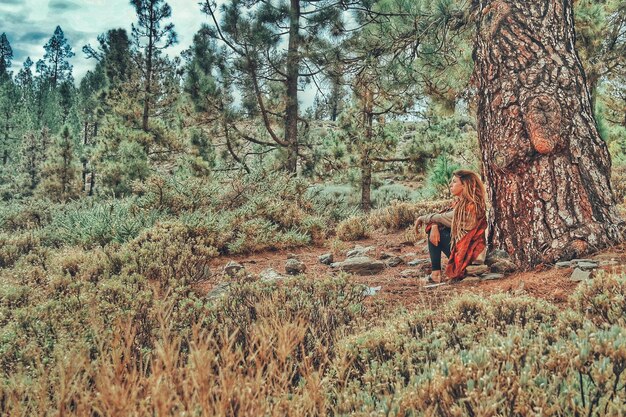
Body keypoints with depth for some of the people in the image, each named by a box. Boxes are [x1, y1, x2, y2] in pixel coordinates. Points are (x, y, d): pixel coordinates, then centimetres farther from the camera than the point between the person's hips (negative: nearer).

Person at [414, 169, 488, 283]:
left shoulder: (470, 206, -23)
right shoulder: (460, 201, 6)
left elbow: (444, 218, -15)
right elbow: (442, 215, 5)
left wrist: (423, 218, -1)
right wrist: (434, 226, -18)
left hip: (469, 251, -9)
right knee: (433, 228, 2)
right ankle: (436, 272, 0)